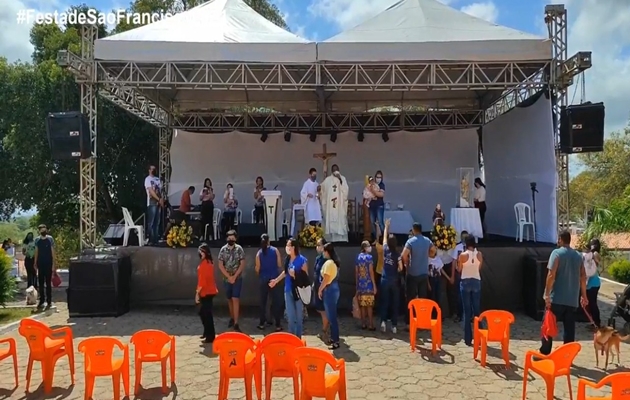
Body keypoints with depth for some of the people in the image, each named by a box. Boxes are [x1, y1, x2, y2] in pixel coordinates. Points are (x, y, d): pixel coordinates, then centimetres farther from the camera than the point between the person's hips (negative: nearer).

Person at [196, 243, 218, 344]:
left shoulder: (204, 264, -17)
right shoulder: (210, 262, 11)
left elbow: (202, 280, -21)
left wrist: (197, 293, -17)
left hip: (206, 292, -9)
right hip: (210, 291, 9)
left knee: (207, 314, -3)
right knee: (203, 313, 19)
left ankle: (210, 336, 3)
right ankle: (207, 332, 28)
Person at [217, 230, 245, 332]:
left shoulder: (239, 249, -5)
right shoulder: (223, 249, -1)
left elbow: (242, 264, -6)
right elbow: (220, 265, -2)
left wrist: (234, 276, -12)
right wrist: (229, 277, -9)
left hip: (237, 278, -2)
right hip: (227, 278, 3)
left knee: (235, 299, -9)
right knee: (229, 299, 13)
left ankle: (236, 323, -11)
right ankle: (232, 318, 30)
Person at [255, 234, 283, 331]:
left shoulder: (259, 253, -3)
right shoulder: (275, 250, -5)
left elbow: (257, 269, 0)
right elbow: (280, 265, -4)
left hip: (263, 279, 2)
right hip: (274, 278, -1)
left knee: (263, 301, 13)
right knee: (276, 301, 4)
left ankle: (262, 324, 19)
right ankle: (278, 325, 3)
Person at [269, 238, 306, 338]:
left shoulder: (302, 260, -13)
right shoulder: (287, 259, 6)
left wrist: (295, 275, -25)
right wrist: (276, 280, 25)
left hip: (298, 290, -6)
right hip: (288, 290, 6)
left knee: (299, 315, 6)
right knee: (290, 316, 12)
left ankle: (298, 337, 18)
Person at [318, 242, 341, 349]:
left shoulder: (328, 263, -18)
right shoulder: (334, 262, 10)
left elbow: (325, 279, -19)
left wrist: (320, 290, -7)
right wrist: (322, 289, 16)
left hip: (329, 290, -10)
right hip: (334, 289, 10)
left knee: (331, 316, -5)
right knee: (332, 315, 16)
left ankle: (336, 341, -2)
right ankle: (334, 338, 23)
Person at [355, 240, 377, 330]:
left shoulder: (358, 257, 8)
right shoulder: (369, 257, -9)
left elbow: (356, 272, 10)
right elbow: (371, 272, -12)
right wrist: (374, 285, -9)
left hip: (360, 284, 5)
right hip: (368, 284, -5)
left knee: (362, 306, 10)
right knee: (369, 305, 0)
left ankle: (363, 324, 14)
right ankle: (370, 325, 2)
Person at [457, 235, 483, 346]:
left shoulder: (463, 255, -10)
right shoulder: (479, 254, -2)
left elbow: (459, 269, 2)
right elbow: (479, 268, 11)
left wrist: (458, 260, 16)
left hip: (465, 282, -2)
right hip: (476, 282, 2)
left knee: (467, 311, 2)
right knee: (477, 310, 11)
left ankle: (468, 339, 3)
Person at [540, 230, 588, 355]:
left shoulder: (557, 253, -8)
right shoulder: (578, 256, 10)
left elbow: (551, 275, -16)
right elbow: (583, 277, 12)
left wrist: (547, 294, -14)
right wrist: (584, 295, 19)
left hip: (557, 298, -5)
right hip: (572, 299, 5)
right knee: (569, 328, 9)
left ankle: (544, 354, 8)